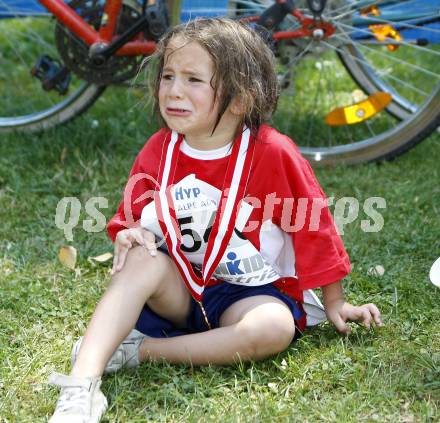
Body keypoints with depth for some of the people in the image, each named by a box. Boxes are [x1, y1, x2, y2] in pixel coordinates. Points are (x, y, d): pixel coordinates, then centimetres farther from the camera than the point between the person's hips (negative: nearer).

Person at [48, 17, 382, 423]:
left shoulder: (272, 153, -15)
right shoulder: (157, 152, -3)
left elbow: (313, 226, -6)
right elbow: (132, 217, 11)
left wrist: (335, 304, 2)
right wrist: (130, 233, -15)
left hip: (252, 292, -2)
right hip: (180, 291, 3)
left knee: (273, 329, -34)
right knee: (142, 260, -27)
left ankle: (139, 351, -27)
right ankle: (82, 384, -37)